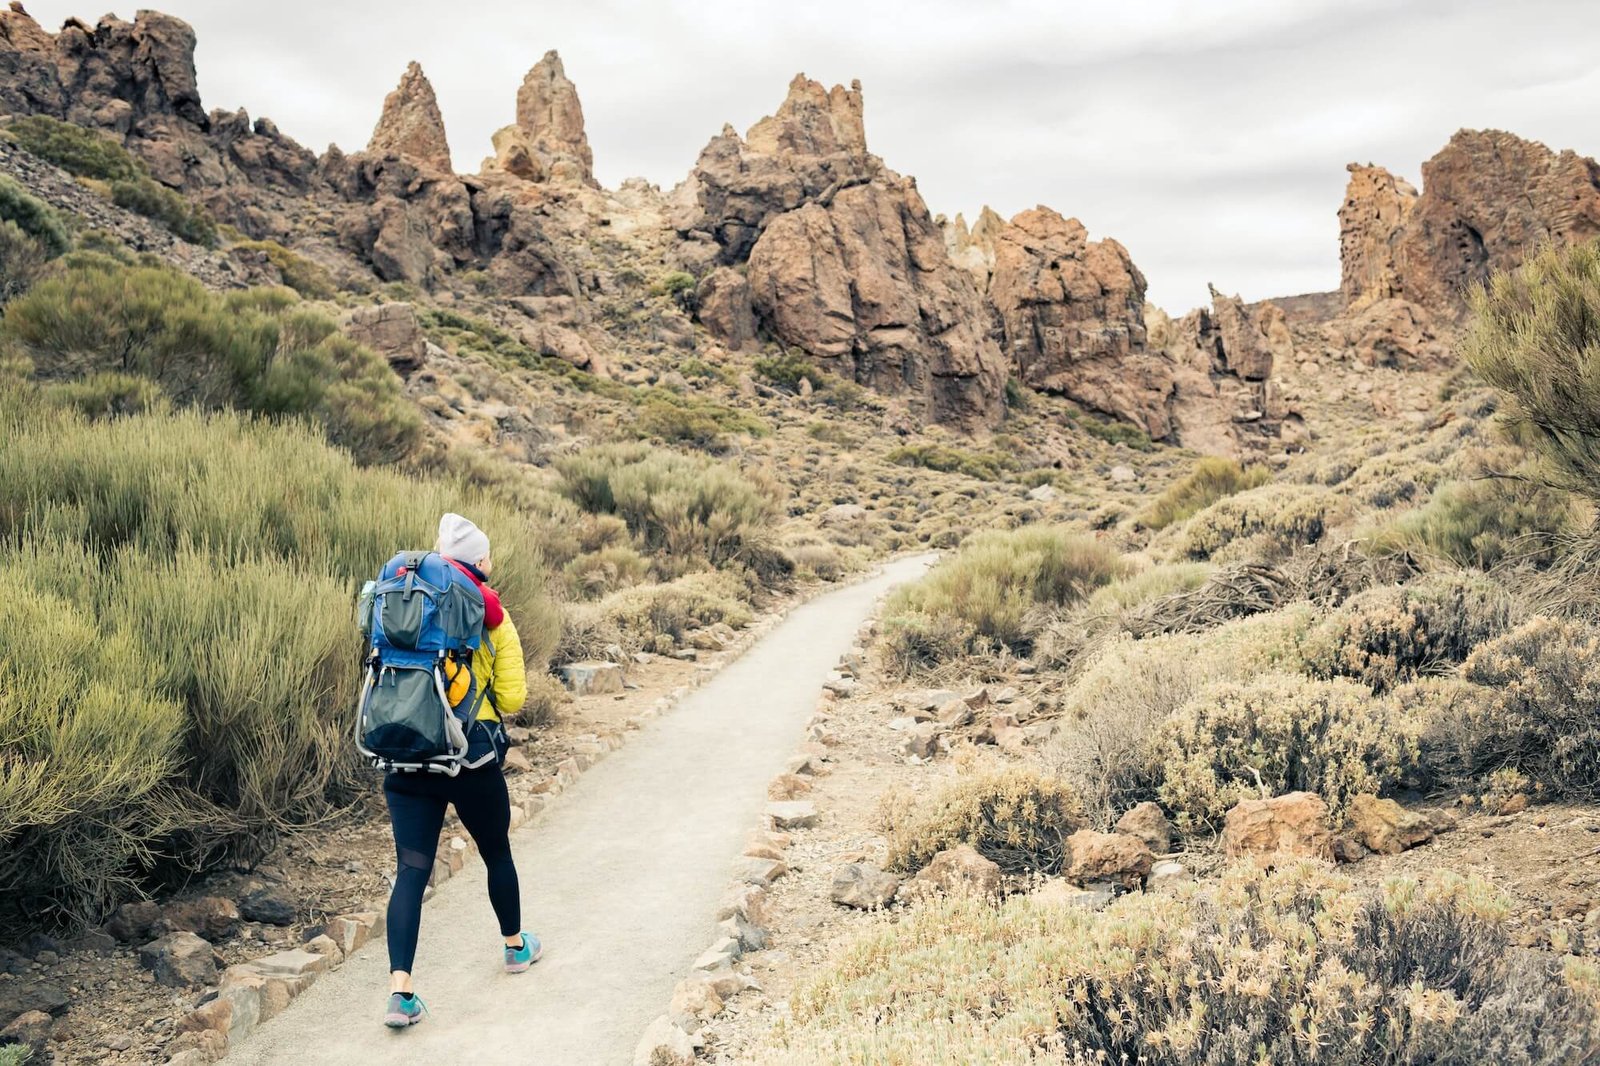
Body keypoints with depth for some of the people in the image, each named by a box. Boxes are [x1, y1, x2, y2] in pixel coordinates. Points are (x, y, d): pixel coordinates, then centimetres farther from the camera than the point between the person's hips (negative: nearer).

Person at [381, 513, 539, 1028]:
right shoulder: (494, 619, -4)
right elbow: (511, 699, -1)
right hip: (472, 757, -2)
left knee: (411, 870, 1)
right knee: (497, 853, 20)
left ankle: (400, 989, -10)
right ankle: (516, 946, 39)